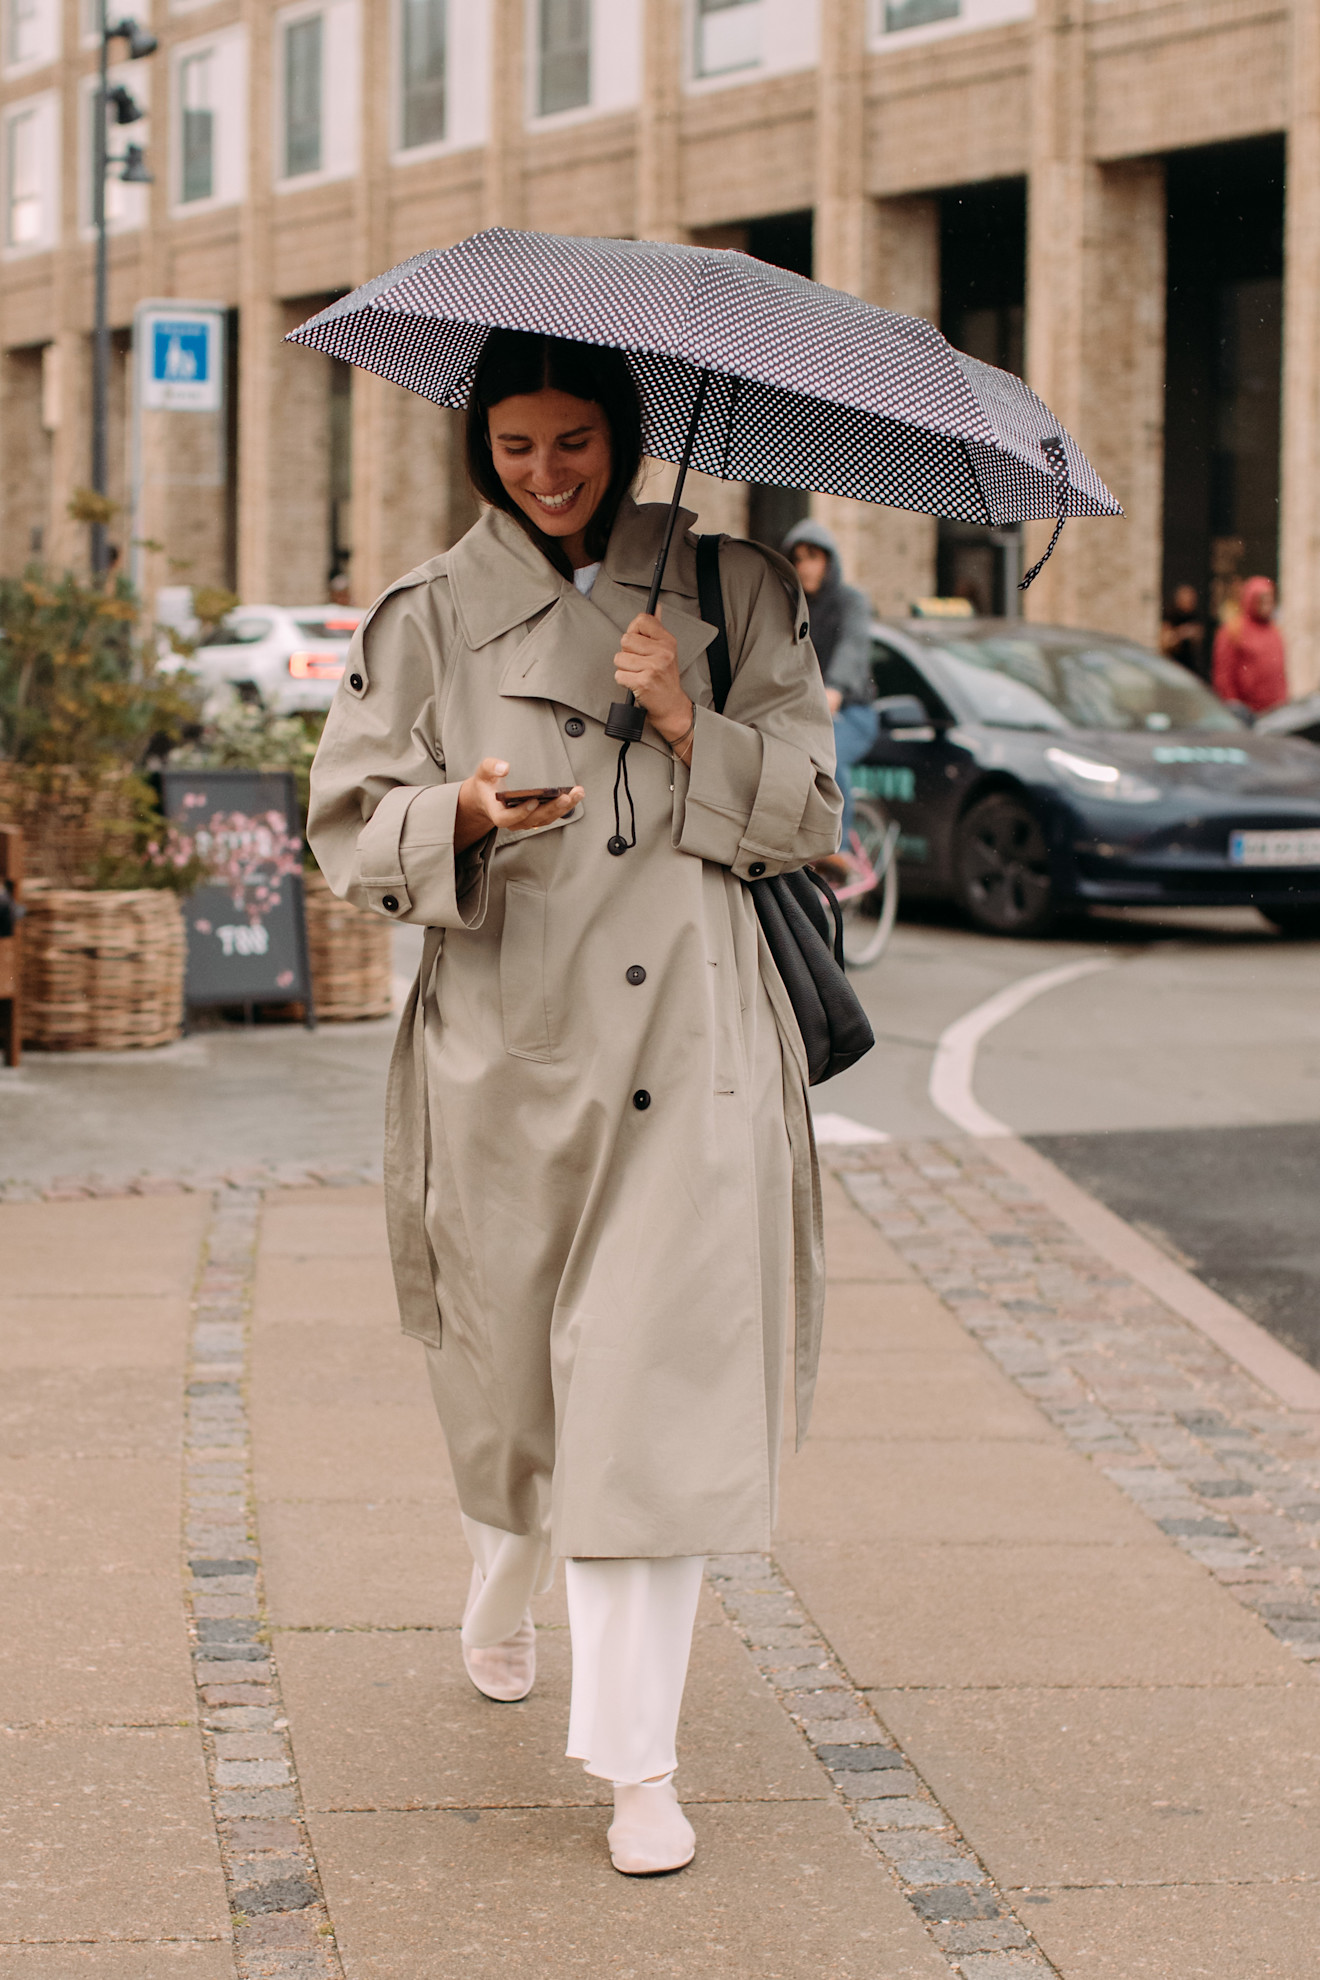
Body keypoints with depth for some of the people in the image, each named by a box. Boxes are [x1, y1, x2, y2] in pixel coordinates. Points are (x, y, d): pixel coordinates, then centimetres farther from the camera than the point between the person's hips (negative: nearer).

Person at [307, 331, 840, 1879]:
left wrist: (692, 731, -13)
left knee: (660, 1385, -7)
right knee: (512, 1367, 12)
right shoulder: (431, 617, 4)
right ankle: (504, 1593, 46)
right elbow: (351, 822, 2)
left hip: (685, 1048, -1)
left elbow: (808, 811, 4)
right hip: (507, 1040, 1)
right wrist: (464, 813, -19)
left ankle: (636, 1755, -1)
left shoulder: (731, 592, 5)